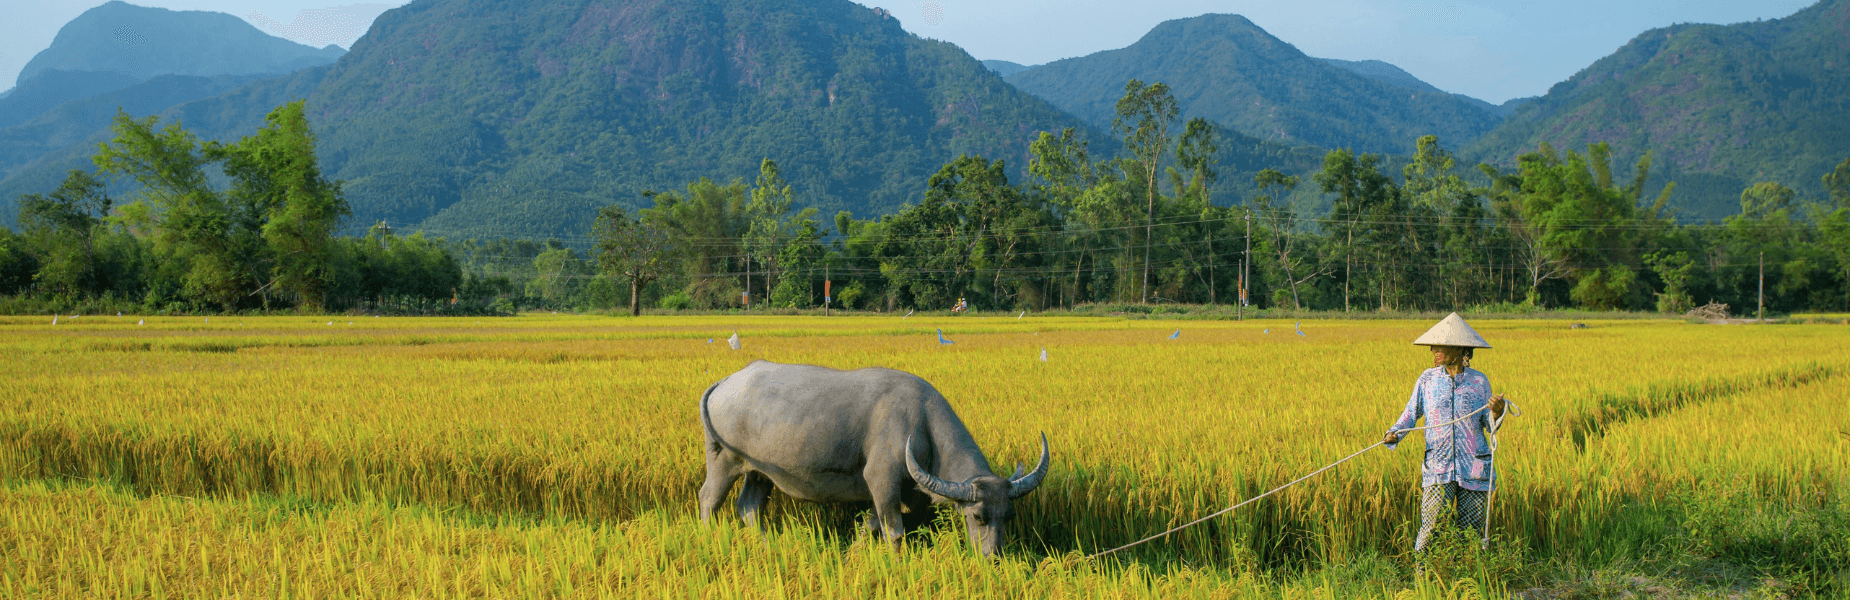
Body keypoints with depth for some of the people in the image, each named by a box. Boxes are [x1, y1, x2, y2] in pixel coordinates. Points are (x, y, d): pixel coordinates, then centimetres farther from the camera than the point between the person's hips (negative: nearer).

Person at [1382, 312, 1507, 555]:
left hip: (1473, 469, 0)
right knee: (1431, 528, -11)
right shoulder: (1428, 379, 5)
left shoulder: (1479, 381, 4)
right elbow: (1411, 413, 11)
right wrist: (1394, 434, -7)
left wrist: (1496, 412, -14)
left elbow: (1490, 427, 8)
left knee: (1470, 532, 3)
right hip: (1438, 468, 0)